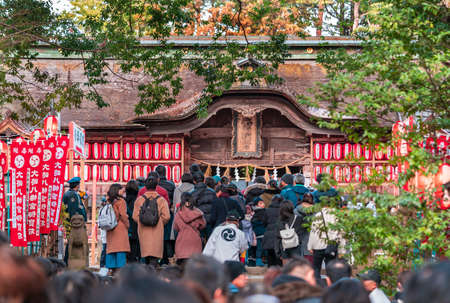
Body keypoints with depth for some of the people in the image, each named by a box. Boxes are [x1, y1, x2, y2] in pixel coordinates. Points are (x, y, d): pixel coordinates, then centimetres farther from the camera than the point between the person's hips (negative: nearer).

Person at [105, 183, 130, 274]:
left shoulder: (108, 202, 9)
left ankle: (111, 268, 7)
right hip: (120, 227, -6)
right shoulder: (120, 201, -9)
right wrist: (127, 225, -1)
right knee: (120, 249, -6)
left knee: (111, 248, 8)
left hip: (110, 228, 6)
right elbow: (123, 215, -10)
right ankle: (120, 268, -9)